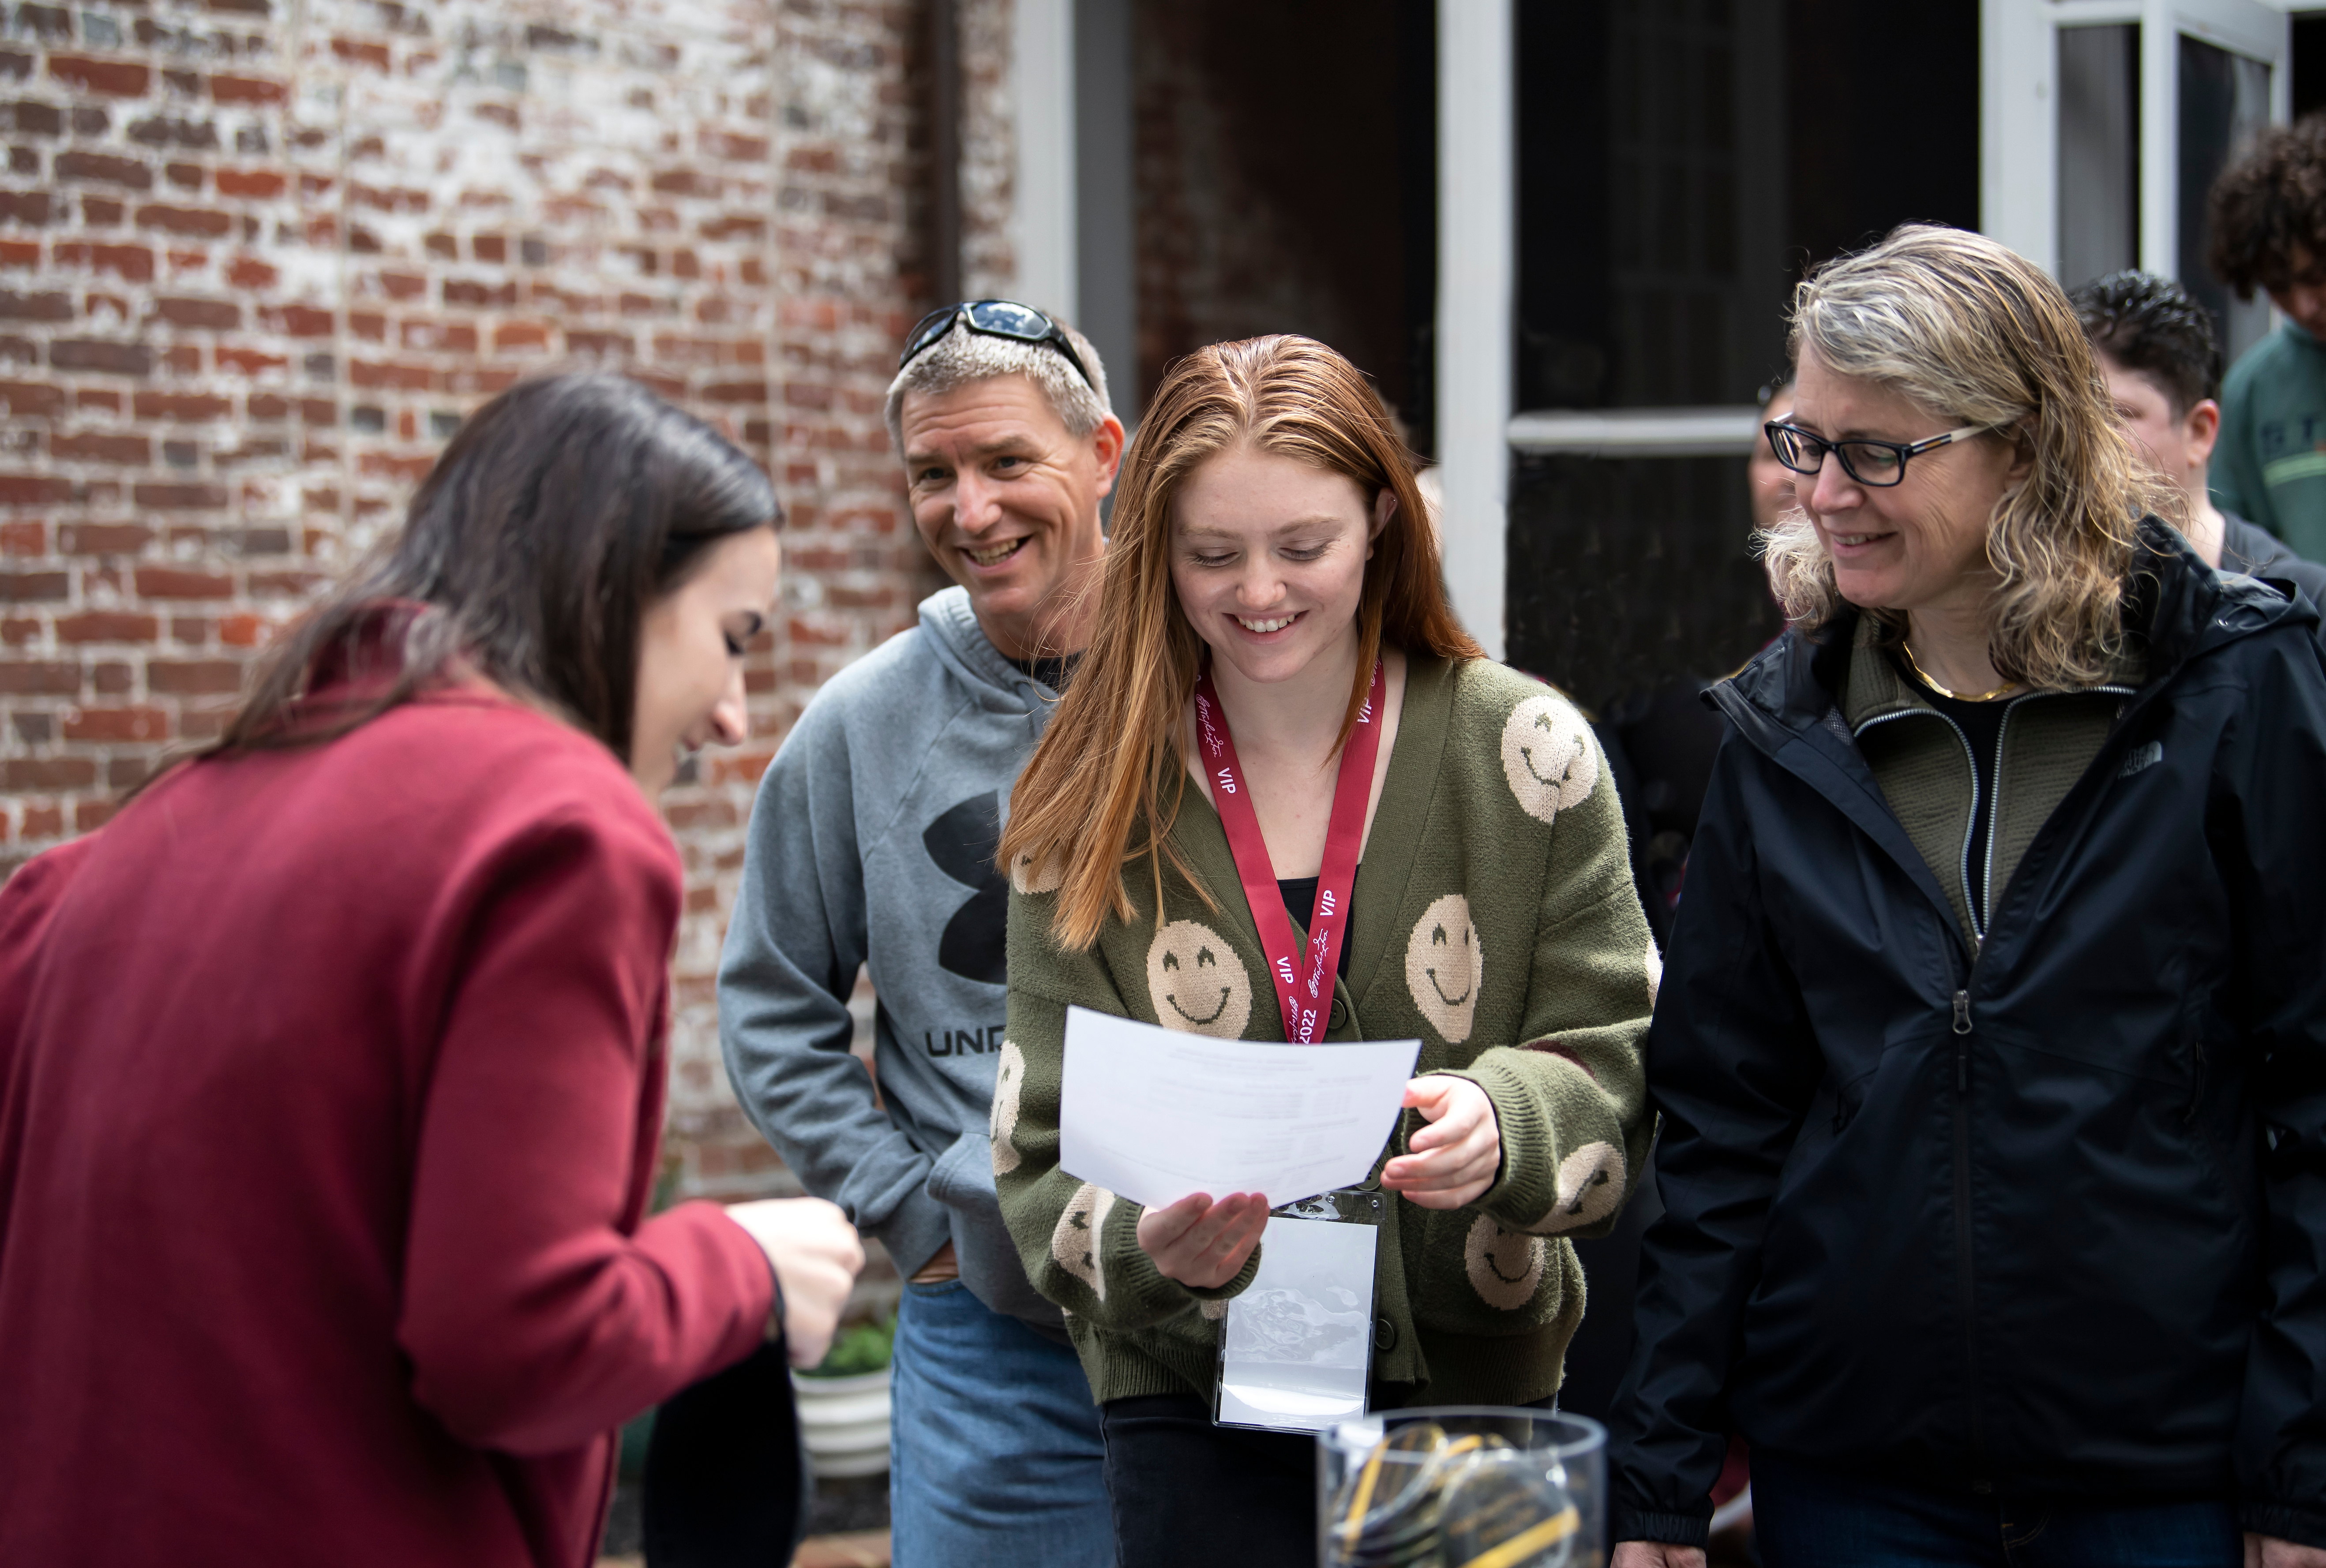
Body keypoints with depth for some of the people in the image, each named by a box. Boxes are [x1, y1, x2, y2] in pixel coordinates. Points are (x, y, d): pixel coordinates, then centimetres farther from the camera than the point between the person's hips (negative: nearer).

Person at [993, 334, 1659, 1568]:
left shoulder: (1522, 751, -2)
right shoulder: (1089, 813, -1)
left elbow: (1621, 1060, -3)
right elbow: (1046, 1155, -3)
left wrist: (1507, 1123, -25)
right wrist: (1148, 1246, -25)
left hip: (1478, 1380, 0)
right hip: (1194, 1404, 0)